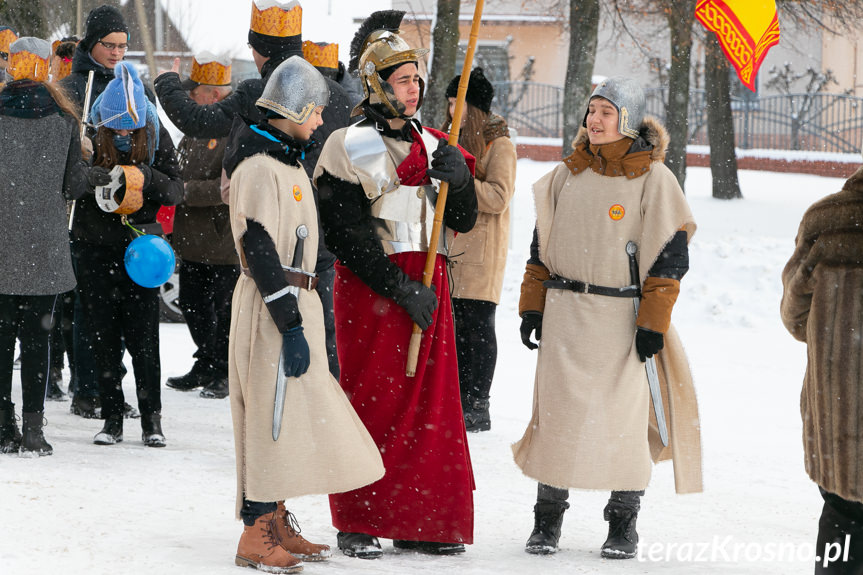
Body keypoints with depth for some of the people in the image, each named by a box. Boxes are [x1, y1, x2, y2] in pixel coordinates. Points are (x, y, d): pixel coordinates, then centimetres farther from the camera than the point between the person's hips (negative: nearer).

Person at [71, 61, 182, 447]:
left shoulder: (156, 137, -3)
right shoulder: (88, 136, -6)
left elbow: (176, 193, -3)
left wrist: (149, 177, -22)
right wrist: (92, 177, -32)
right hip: (95, 250, 0)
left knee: (143, 336, -2)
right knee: (104, 337, 4)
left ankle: (152, 419, 9)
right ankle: (112, 419, 12)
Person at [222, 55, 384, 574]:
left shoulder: (288, 161, 17)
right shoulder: (259, 168, -15)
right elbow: (260, 251, -20)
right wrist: (290, 326, -23)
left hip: (295, 301, 10)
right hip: (270, 304, -10)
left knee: (290, 415, 13)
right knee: (271, 414, -7)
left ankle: (278, 524, 20)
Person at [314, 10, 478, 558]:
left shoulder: (431, 144, 14)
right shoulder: (352, 147, -6)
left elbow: (464, 221, 13)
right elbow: (348, 235, -12)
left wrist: (458, 179, -8)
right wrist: (400, 288, -16)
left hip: (428, 286, 6)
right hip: (372, 288, -6)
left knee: (433, 403, 6)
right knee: (373, 404, -4)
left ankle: (421, 522, 13)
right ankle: (357, 523, 3)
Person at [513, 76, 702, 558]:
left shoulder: (653, 178, -4)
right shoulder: (568, 175, 10)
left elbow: (668, 257, -5)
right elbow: (542, 246, 16)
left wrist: (653, 322, -10)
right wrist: (533, 306, 9)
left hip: (622, 318, -3)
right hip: (565, 314, 4)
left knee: (624, 414, -1)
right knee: (557, 410, 1)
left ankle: (624, 524, 12)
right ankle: (548, 519, 10)